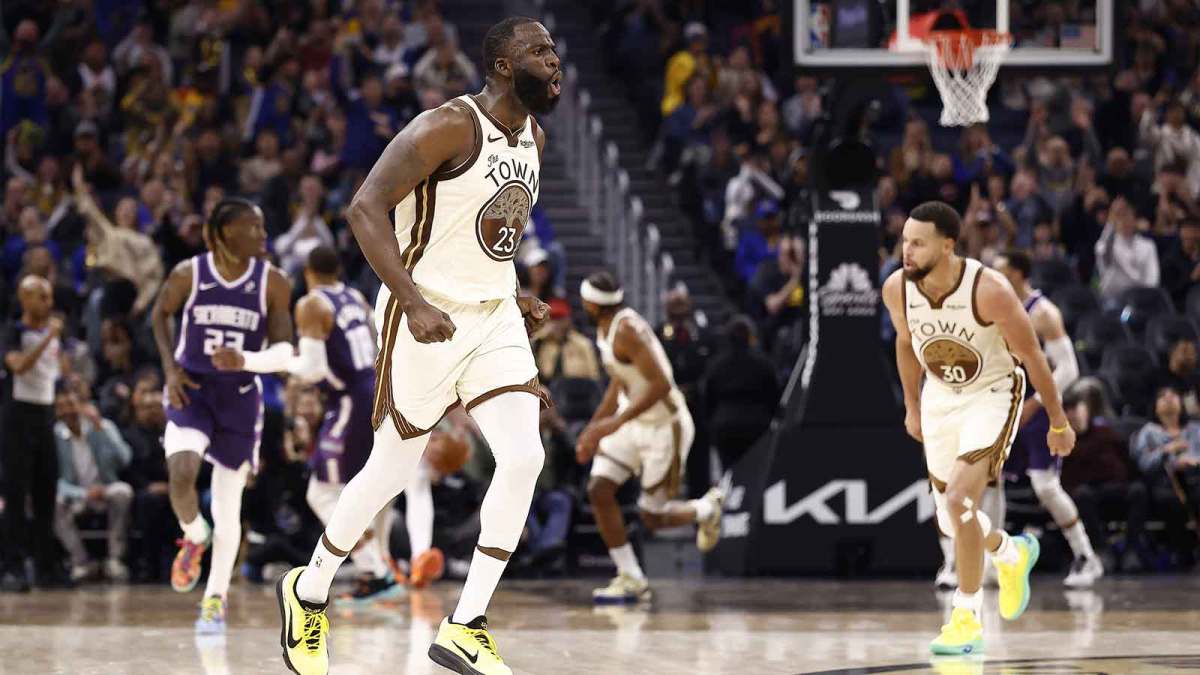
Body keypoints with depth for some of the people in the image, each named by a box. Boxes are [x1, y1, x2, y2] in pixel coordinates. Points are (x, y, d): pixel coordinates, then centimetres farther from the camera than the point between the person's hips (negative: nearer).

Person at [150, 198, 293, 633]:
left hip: (240, 397, 1)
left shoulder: (272, 282, -7)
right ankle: (194, 537, 9)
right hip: (191, 390, -1)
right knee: (181, 475, -25)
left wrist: (245, 361, -26)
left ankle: (216, 599, 18)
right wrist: (170, 368, -2)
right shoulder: (189, 274, -8)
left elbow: (284, 349, -6)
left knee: (228, 506, 3)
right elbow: (161, 314, 11)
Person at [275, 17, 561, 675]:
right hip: (429, 318, -7)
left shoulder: (532, 138, 9)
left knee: (524, 459, -10)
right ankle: (309, 592, 28)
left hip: (495, 318, 7)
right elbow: (365, 209, -23)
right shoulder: (450, 127, -18)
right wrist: (416, 305, -30)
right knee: (393, 470, 3)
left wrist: (513, 297, 13)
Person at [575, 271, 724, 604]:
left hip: (664, 426, -9)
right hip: (632, 422, 9)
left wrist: (616, 422, -33)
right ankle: (631, 579, 0)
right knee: (599, 491, -7)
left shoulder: (626, 331, -25)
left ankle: (705, 509, 31)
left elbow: (661, 384, -31)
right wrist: (593, 429, 20)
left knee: (653, 517, 0)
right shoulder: (606, 328, 5)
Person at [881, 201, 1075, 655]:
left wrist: (1059, 423, -6)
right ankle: (1012, 554, 46)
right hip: (940, 397, 5)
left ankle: (967, 618, -9)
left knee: (959, 501, -23)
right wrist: (912, 406, 16)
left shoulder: (989, 291, -29)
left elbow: (1032, 356, -15)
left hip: (992, 395, -5)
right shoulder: (897, 289, -16)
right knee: (951, 521, 12)